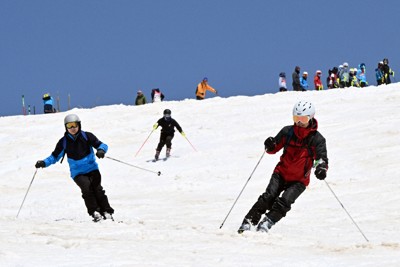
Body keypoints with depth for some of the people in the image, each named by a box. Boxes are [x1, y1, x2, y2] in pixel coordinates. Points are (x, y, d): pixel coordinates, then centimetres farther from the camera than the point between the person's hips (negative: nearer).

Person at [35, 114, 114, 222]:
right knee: (86, 187, -25)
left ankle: (106, 212, -11)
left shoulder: (87, 136, -1)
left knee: (97, 188, -19)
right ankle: (95, 212, -21)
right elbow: (55, 156, 8)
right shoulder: (64, 142, 2)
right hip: (78, 173, 0)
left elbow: (101, 145, -2)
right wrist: (44, 163, -8)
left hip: (92, 169, 0)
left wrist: (101, 150, -26)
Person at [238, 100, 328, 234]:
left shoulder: (317, 139, -8)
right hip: (281, 172, 2)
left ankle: (267, 223, -21)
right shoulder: (287, 132, -1)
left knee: (284, 201, -24)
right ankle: (249, 222, -15)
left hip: (299, 180, -2)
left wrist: (321, 168, -37)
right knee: (269, 197, -17)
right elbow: (275, 148, 9)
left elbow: (322, 158, -14)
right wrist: (270, 146, -16)